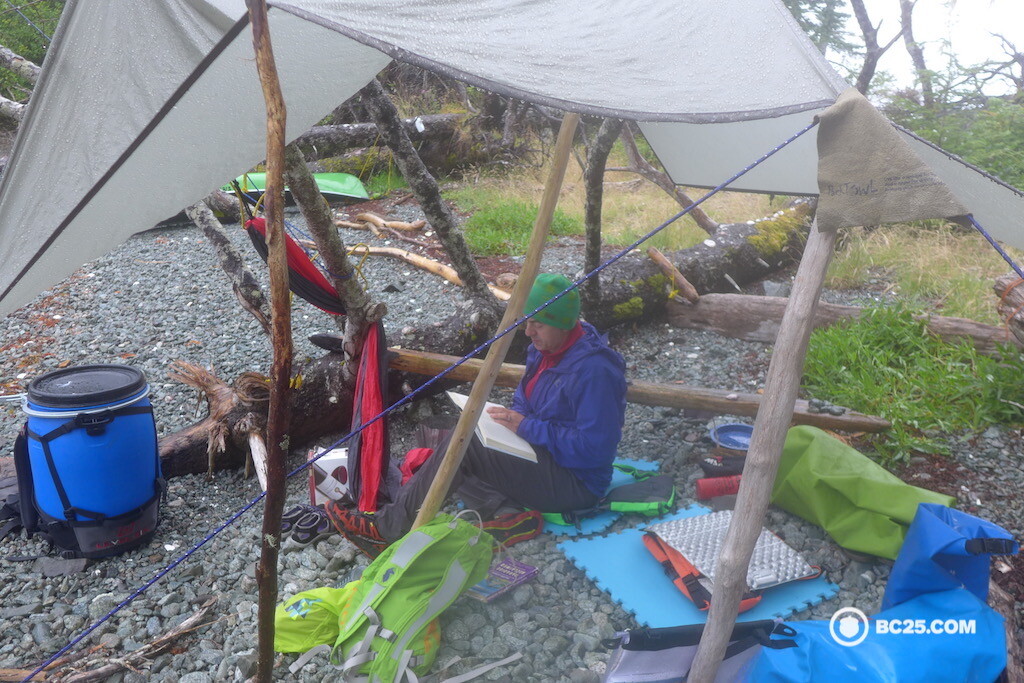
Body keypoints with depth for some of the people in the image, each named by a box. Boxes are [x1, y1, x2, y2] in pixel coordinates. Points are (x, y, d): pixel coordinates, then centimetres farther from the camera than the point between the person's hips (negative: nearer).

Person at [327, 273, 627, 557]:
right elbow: (525, 400, 19)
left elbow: (594, 448, -26)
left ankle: (387, 529, -16)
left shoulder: (594, 370, -23)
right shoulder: (544, 349, 6)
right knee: (458, 436, -5)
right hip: (541, 455, 10)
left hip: (576, 483, -9)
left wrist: (528, 427, -23)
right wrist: (511, 417, -5)